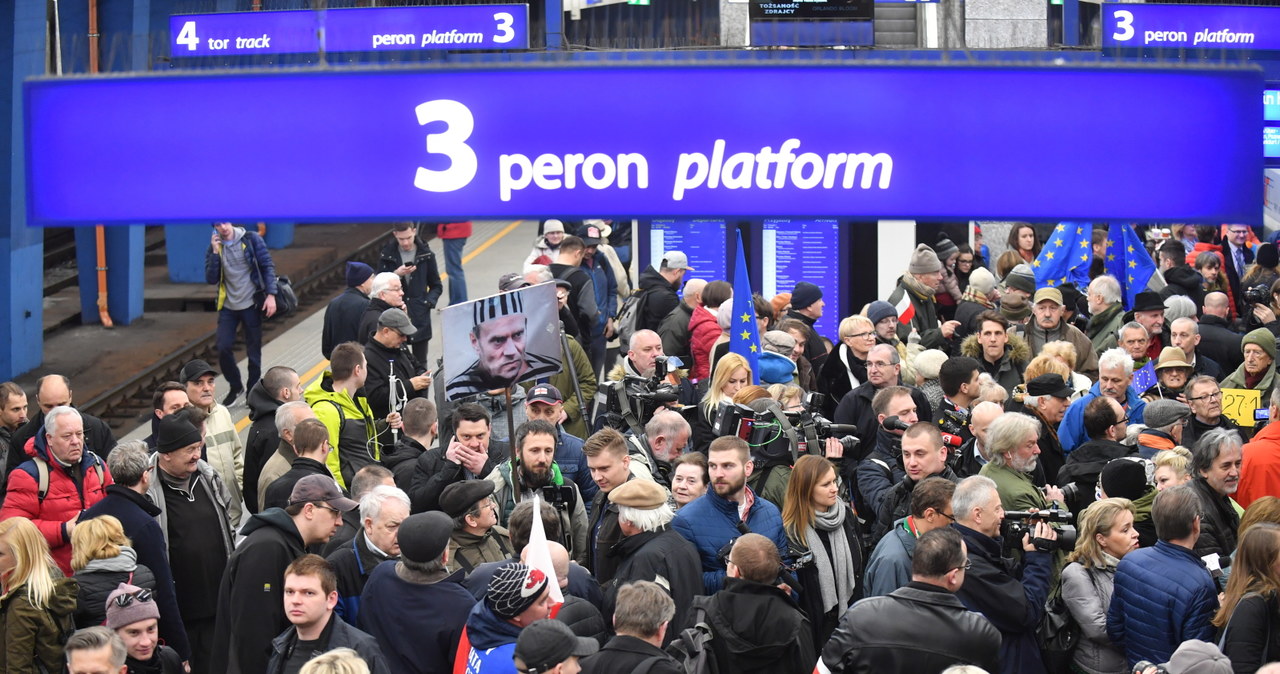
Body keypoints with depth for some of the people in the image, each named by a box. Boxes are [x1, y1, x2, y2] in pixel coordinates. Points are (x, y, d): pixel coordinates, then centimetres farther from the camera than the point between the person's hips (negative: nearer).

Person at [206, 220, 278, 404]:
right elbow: (211, 279, -4)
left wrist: (271, 295, -13)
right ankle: (235, 386, 16)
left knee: (253, 351, 4)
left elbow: (268, 266, -4)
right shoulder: (214, 247, 3)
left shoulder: (251, 240, -4)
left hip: (251, 304, -2)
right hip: (228, 307, 2)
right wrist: (215, 253, -13)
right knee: (223, 348, -6)